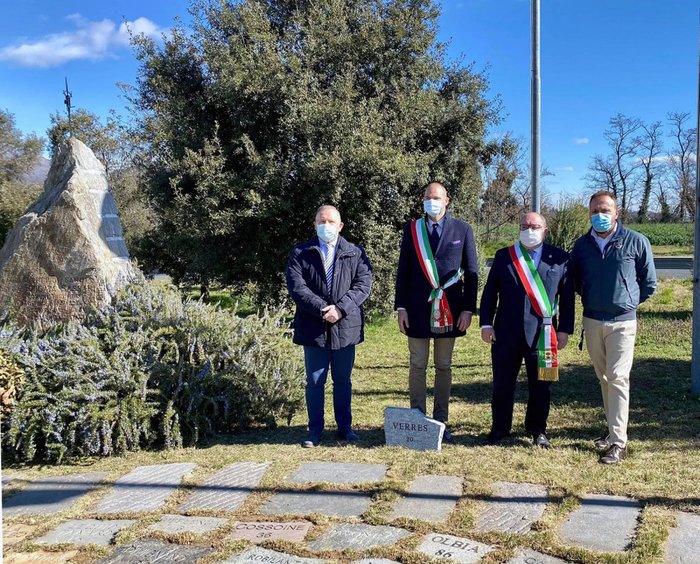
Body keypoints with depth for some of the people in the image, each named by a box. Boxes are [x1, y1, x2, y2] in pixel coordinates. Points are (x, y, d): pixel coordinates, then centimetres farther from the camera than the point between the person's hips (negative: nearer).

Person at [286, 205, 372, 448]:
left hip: (346, 327, 1)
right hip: (313, 328, -1)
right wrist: (323, 309, -18)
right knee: (314, 382, 7)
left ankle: (345, 428, 24)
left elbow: (363, 285, -4)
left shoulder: (356, 253, 6)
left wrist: (340, 308, -17)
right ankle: (315, 430, 19)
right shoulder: (300, 254, 3)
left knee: (343, 381, 12)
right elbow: (296, 287, -8)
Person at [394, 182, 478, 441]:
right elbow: (403, 271, 4)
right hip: (418, 309, 0)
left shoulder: (463, 230, 3)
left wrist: (468, 309, -4)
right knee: (417, 366, 5)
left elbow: (471, 272, 3)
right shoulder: (411, 229, 5)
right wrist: (401, 307, -2)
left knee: (444, 367, 9)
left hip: (449, 310, 0)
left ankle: (440, 421, 17)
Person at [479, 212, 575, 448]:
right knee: (502, 384, 8)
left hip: (542, 333, -1)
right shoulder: (503, 256, 6)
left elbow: (567, 297, 3)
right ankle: (500, 428, 23)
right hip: (506, 333, 1)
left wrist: (564, 329, -1)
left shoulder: (560, 258, 2)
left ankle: (537, 430, 25)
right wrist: (486, 324, 0)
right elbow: (489, 292, 7)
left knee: (540, 385, 8)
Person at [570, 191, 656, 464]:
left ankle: (618, 442, -5)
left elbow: (648, 282, 4)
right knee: (604, 378, 13)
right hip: (592, 321, 4)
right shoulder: (581, 245, 3)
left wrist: (628, 302, 7)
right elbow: (576, 281, 19)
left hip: (622, 322, -4)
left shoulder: (636, 242, -6)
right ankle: (613, 428, 28)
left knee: (617, 378, -9)